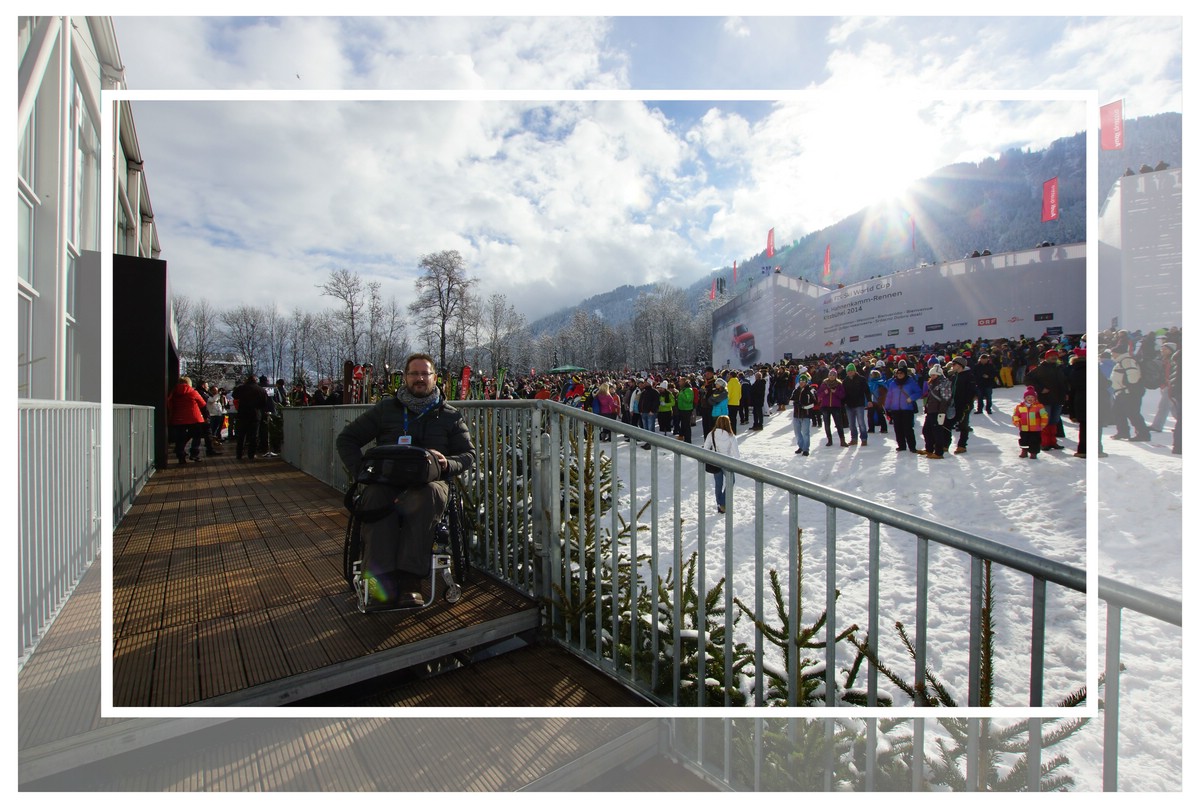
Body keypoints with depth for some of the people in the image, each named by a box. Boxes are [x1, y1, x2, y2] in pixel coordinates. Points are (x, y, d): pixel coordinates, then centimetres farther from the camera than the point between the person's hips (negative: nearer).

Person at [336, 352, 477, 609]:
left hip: (430, 481, -1)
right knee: (376, 498, -37)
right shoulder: (386, 409, 19)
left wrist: (447, 464, -9)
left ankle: (408, 578, -39)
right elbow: (347, 439, 20)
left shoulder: (450, 416, 19)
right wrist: (361, 470, 1)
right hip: (386, 481, 1)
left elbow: (469, 455, 15)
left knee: (428, 495, -39)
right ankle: (382, 580, -41)